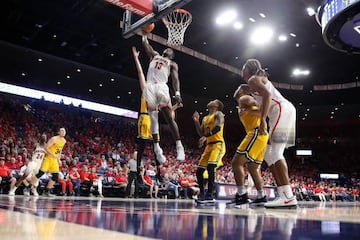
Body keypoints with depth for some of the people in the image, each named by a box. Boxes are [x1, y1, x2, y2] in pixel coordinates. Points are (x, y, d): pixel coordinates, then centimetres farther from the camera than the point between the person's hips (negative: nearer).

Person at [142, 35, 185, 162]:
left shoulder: (172, 64, 20)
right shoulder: (155, 55, 30)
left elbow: (175, 79, 6)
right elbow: (146, 44, 24)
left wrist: (177, 93, -10)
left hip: (162, 87, -2)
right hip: (149, 87, 2)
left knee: (169, 118, -12)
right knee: (153, 119, -2)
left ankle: (179, 146, -13)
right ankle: (157, 148, 0)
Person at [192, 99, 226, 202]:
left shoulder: (218, 114, 0)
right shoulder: (205, 118, 23)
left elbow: (218, 127, -17)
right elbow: (201, 133, 19)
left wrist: (206, 136, -24)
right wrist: (196, 121, 9)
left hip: (218, 144, -8)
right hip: (209, 145, 8)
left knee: (210, 167, -24)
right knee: (199, 170, 4)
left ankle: (210, 194, -22)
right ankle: (202, 193, 16)